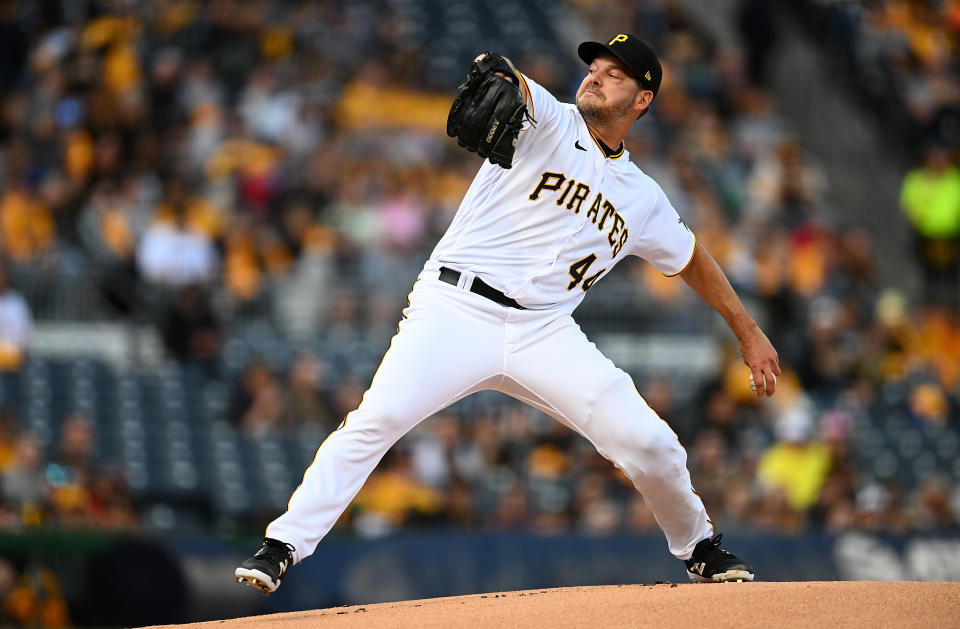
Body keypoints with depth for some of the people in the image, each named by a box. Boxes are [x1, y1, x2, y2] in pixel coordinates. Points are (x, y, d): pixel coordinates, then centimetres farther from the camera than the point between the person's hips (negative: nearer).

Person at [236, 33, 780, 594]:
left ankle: (701, 549, 21)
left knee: (648, 443, -8)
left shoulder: (642, 200, 17)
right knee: (378, 418, -25)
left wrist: (750, 332, 30)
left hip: (546, 334, 4)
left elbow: (694, 260, 32)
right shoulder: (547, 122, 3)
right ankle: (283, 547, -20)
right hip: (456, 311, -3)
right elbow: (513, 89, -20)